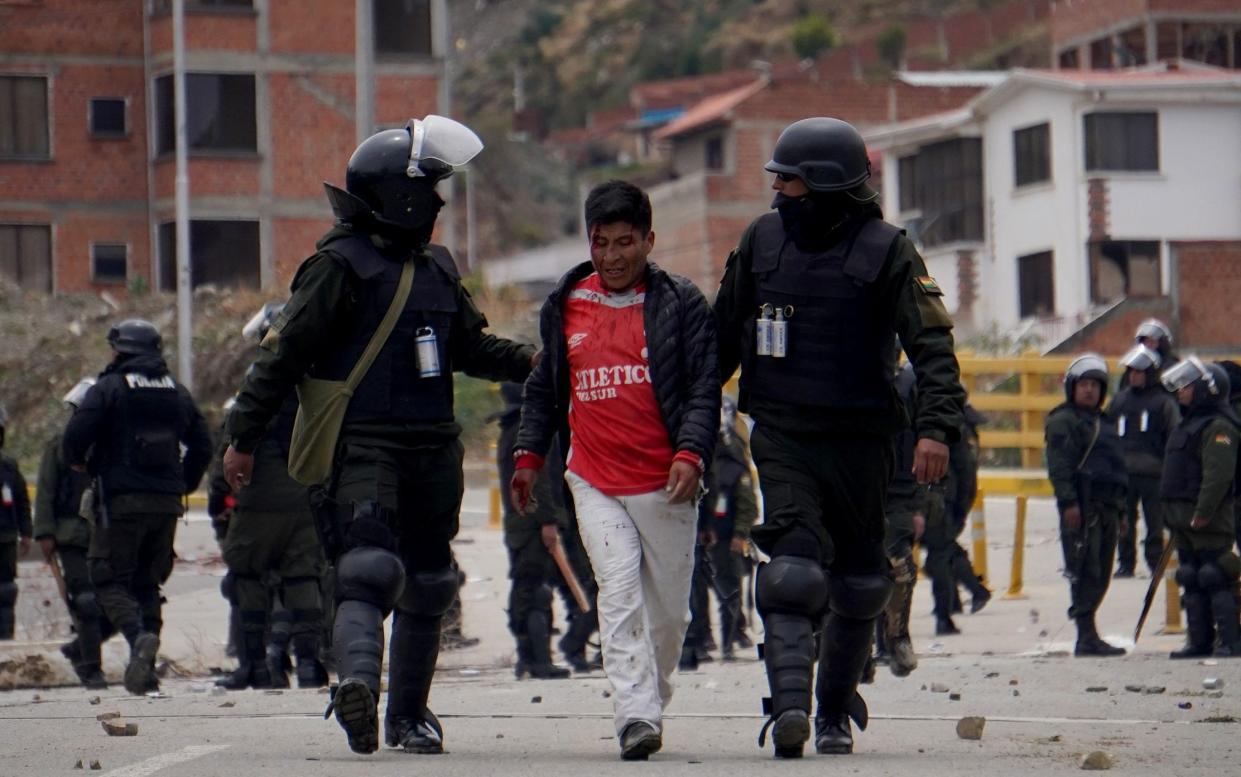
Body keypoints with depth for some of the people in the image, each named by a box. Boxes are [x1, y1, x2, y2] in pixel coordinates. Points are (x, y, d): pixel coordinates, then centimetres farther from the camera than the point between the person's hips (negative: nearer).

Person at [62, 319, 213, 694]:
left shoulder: (108, 388, -5)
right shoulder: (177, 391, 13)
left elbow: (76, 434, -13)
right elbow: (202, 443, 11)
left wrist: (76, 461, 8)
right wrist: (184, 484, 20)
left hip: (122, 499, -5)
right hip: (167, 504, 5)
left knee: (110, 581, 0)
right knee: (148, 582, 14)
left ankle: (138, 636, -28)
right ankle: (146, 671, 8)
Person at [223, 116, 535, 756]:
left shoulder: (437, 269, 16)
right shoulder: (339, 266, -8)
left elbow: (469, 346, 25)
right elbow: (284, 352, -8)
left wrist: (531, 362, 9)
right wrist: (242, 437, -9)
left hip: (432, 451, 7)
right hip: (360, 446, -7)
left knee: (426, 586, 12)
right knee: (369, 572, -24)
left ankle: (409, 715, 22)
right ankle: (360, 681, -39)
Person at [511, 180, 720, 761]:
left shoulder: (680, 303, 2)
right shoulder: (565, 305, 11)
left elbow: (704, 386, -2)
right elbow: (544, 385, 22)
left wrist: (691, 452, -15)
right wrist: (529, 453, 16)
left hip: (664, 483, -1)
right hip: (594, 481, 1)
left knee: (669, 607, 7)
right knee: (619, 589, -16)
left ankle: (651, 705, 26)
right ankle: (635, 716, -23)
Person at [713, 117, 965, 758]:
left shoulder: (885, 250, -5)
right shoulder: (761, 240, 6)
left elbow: (932, 345, -10)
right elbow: (724, 338, 17)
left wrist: (936, 427, -22)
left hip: (859, 440, -1)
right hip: (781, 436, 1)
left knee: (856, 582, 10)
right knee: (793, 566, -17)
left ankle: (836, 709, 26)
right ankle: (789, 704, -27)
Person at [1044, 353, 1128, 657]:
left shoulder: (1104, 422, 25)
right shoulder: (1063, 421, -3)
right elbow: (1059, 465, -13)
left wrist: (1120, 508, 26)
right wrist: (1069, 502, -22)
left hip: (1107, 505, 9)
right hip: (1082, 506, -9)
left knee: (1101, 573, 8)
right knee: (1085, 572, -12)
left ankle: (1088, 636, 13)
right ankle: (1087, 637, -14)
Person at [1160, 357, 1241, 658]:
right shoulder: (1189, 423, 19)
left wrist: (1203, 513, -26)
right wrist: (1175, 515, 21)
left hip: (1209, 521, -10)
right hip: (1185, 519, 10)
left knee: (1216, 579, -9)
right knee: (1192, 581, 11)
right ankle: (1199, 640, 15)